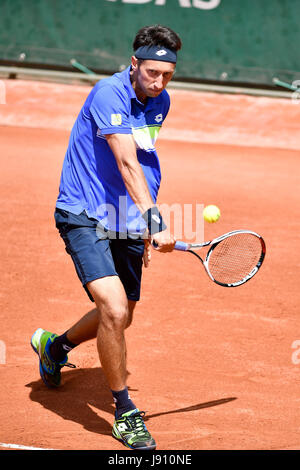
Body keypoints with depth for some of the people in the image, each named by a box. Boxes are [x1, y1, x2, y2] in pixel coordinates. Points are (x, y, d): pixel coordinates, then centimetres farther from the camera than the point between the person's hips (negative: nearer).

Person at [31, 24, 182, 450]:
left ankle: (54, 346, 47)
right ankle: (125, 411, -5)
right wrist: (153, 220, -40)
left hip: (126, 223, 8)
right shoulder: (109, 93, -19)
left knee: (120, 319, 17)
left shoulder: (160, 103, 5)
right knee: (114, 309, -23)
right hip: (85, 217, -8)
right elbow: (126, 163, -30)